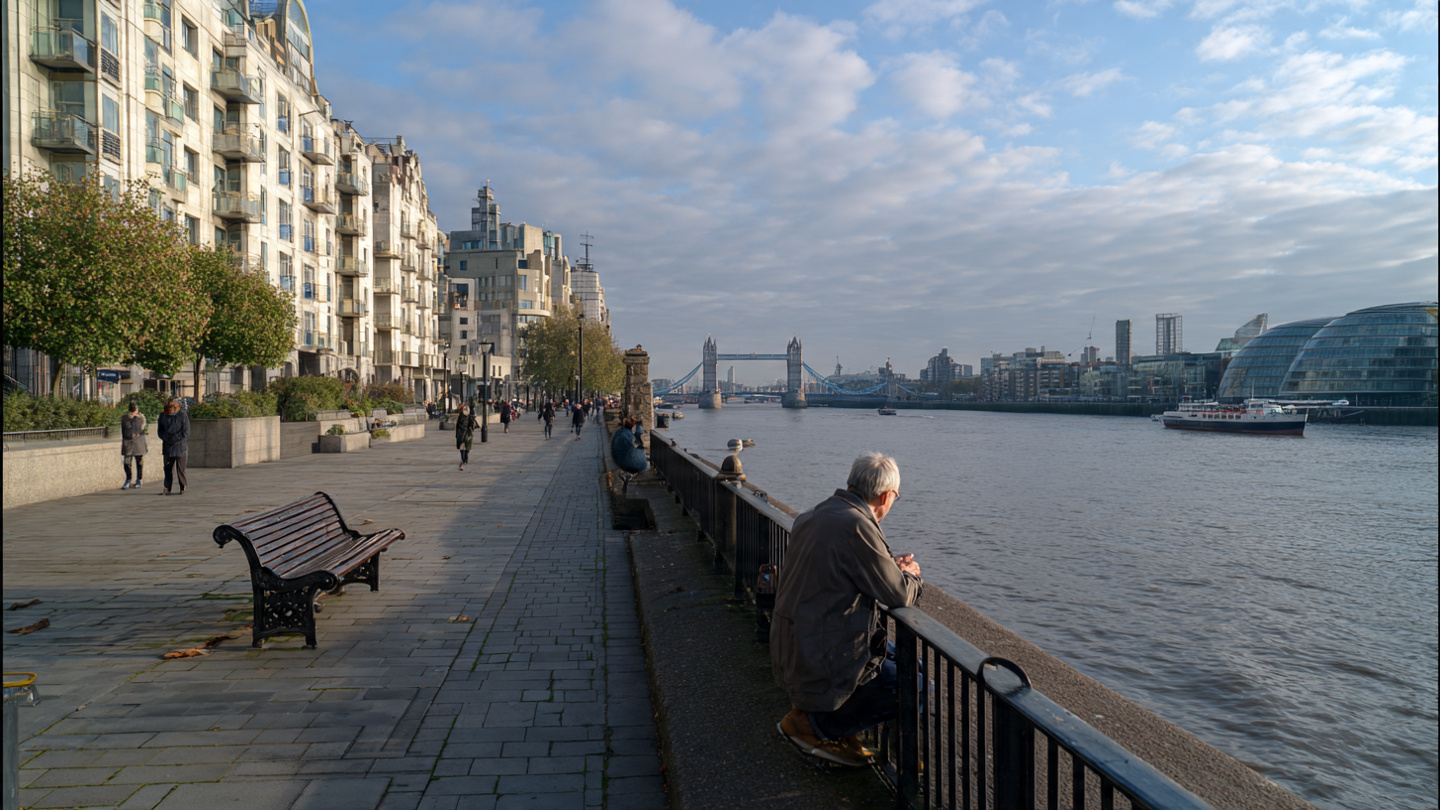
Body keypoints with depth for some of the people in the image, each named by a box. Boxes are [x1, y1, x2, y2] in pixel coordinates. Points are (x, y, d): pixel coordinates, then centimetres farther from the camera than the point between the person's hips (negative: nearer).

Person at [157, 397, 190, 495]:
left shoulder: (183, 416, -4)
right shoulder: (163, 416, 8)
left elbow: (186, 432, -6)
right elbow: (160, 430, 13)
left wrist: (174, 439, -11)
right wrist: (166, 438, -5)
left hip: (180, 446, -4)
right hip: (168, 446, 4)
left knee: (180, 468, -1)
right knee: (168, 468, 5)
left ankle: (182, 488, 8)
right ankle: (167, 489, 10)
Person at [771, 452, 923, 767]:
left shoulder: (813, 516, 7)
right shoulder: (857, 526, -22)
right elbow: (899, 594, -16)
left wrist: (892, 569, 12)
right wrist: (910, 576, 8)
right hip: (823, 663, -10)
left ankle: (834, 727, 18)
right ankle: (813, 724, 3)